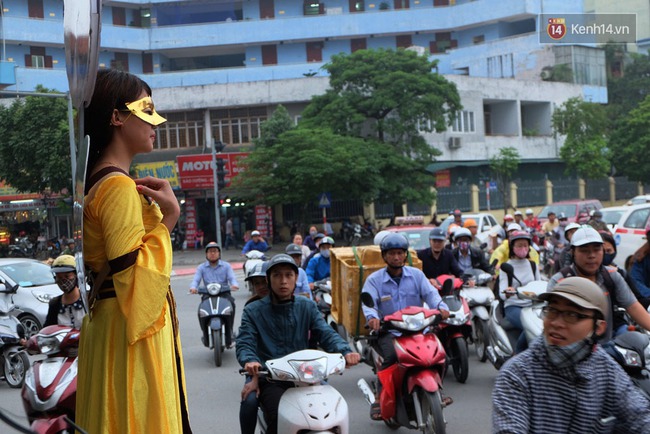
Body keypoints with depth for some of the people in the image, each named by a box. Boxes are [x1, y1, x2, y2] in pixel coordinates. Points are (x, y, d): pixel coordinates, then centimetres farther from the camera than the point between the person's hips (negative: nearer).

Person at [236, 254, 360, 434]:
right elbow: (244, 343, -6)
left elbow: (326, 333, 0)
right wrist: (250, 361, -30)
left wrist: (345, 352, -21)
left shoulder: (307, 307, 13)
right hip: (270, 380, -2)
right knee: (280, 417, -29)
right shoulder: (253, 311, 6)